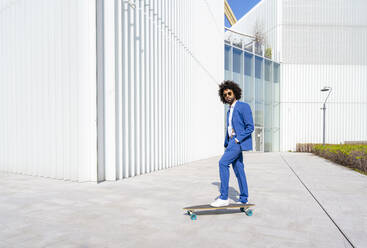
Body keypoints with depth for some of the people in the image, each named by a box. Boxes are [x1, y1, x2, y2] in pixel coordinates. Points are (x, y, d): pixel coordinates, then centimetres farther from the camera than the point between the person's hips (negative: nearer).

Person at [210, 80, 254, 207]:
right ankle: (243, 199, 17)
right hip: (232, 141, 9)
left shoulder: (244, 106, -7)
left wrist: (237, 139, -19)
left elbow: (250, 127, -13)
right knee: (238, 169, 9)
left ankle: (224, 197, -15)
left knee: (223, 163, -18)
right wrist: (226, 145, 15)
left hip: (240, 141, -9)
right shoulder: (230, 110, 19)